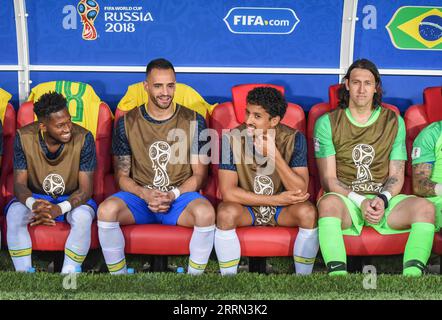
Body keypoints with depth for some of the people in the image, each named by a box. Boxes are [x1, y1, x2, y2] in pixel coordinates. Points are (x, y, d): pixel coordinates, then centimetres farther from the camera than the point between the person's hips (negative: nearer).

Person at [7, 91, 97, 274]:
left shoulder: (83, 138, -19)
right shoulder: (24, 137, -14)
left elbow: (86, 188, -17)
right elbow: (19, 183, -12)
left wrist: (60, 209, -36)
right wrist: (32, 204, -36)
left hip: (72, 198, -1)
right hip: (35, 197, 2)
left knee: (83, 216, -34)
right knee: (14, 214, -29)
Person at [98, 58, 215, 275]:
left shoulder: (194, 121, 2)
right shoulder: (127, 123, 4)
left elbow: (199, 174, 3)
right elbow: (122, 175, 5)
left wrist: (172, 195, -13)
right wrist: (145, 194, -14)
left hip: (181, 196, -1)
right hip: (139, 195, 1)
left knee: (206, 213, -34)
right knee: (106, 210, -30)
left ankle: (194, 275, -11)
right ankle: (118, 274, -9)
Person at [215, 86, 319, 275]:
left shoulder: (294, 139, -15)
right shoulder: (232, 138, -17)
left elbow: (301, 191, -22)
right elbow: (228, 192, -20)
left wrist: (274, 154, -33)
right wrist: (277, 199, -23)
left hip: (283, 209, 1)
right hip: (246, 207, 0)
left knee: (308, 212, -29)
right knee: (225, 213, -31)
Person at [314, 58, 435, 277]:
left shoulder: (394, 122, 12)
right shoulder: (327, 123, 4)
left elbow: (397, 175, 8)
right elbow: (328, 178, -2)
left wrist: (382, 199, -14)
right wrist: (360, 202, -16)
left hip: (385, 199, 3)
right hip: (345, 198, -2)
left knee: (425, 208, -26)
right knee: (328, 202, -37)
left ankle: (412, 275, -33)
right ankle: (338, 275, -45)